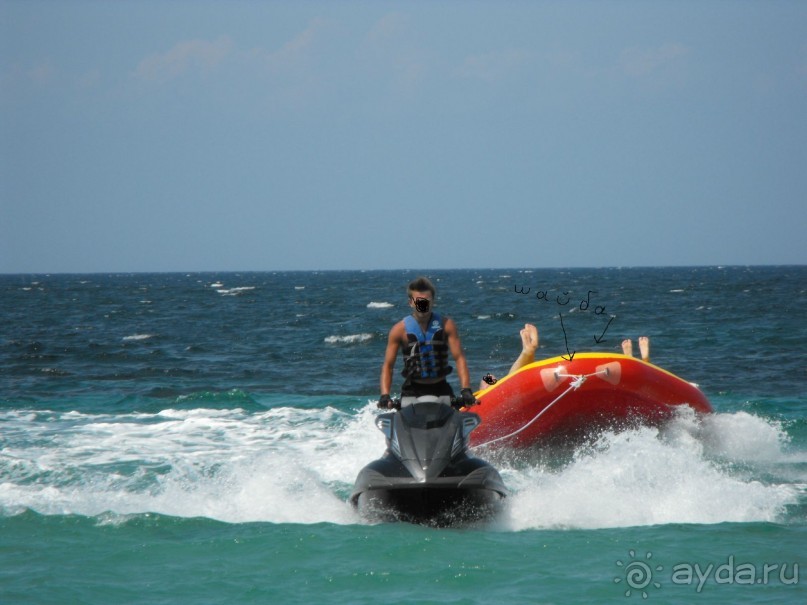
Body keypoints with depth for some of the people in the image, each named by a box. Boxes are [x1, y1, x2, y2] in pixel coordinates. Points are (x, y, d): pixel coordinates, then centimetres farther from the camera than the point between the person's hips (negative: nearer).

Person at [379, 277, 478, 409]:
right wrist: (385, 395, -13)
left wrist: (466, 390, -15)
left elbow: (459, 358, -2)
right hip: (412, 392, -1)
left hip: (441, 390, 1)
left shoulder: (446, 325, 2)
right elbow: (388, 365, 1)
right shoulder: (400, 330, 0)